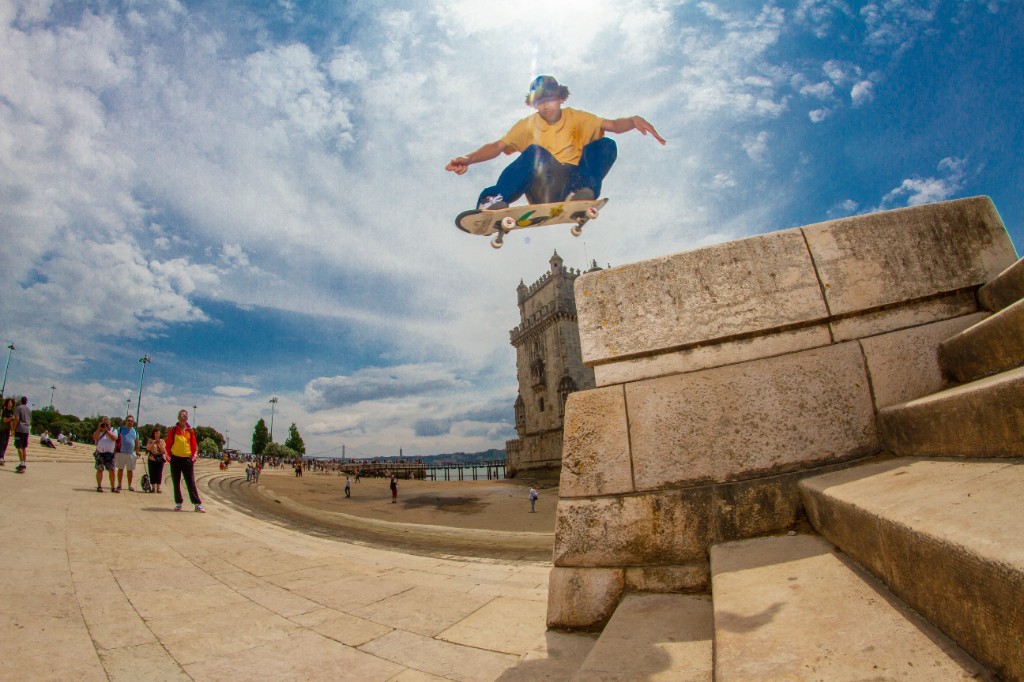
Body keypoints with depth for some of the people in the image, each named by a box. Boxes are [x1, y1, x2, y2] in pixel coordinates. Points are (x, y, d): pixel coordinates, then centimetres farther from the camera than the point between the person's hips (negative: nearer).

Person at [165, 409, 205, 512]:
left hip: (187, 459, 0)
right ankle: (178, 503, 18)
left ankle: (197, 504, -1)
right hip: (175, 459, 0)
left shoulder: (190, 431, 5)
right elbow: (168, 444, 3)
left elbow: (194, 445, 8)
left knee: (191, 482, -1)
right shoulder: (173, 430, 2)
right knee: (176, 482, 7)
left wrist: (193, 456, -1)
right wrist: (169, 456, -5)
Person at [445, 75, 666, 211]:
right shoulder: (528, 125, 9)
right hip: (542, 189, -1)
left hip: (571, 181, 2)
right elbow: (498, 146, -2)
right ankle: (496, 199, -41)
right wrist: (468, 159, -19)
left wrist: (633, 120, -23)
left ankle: (583, 190, -39)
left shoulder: (575, 118, 10)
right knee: (534, 152, -28)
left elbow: (613, 125, 0)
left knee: (606, 145, -16)